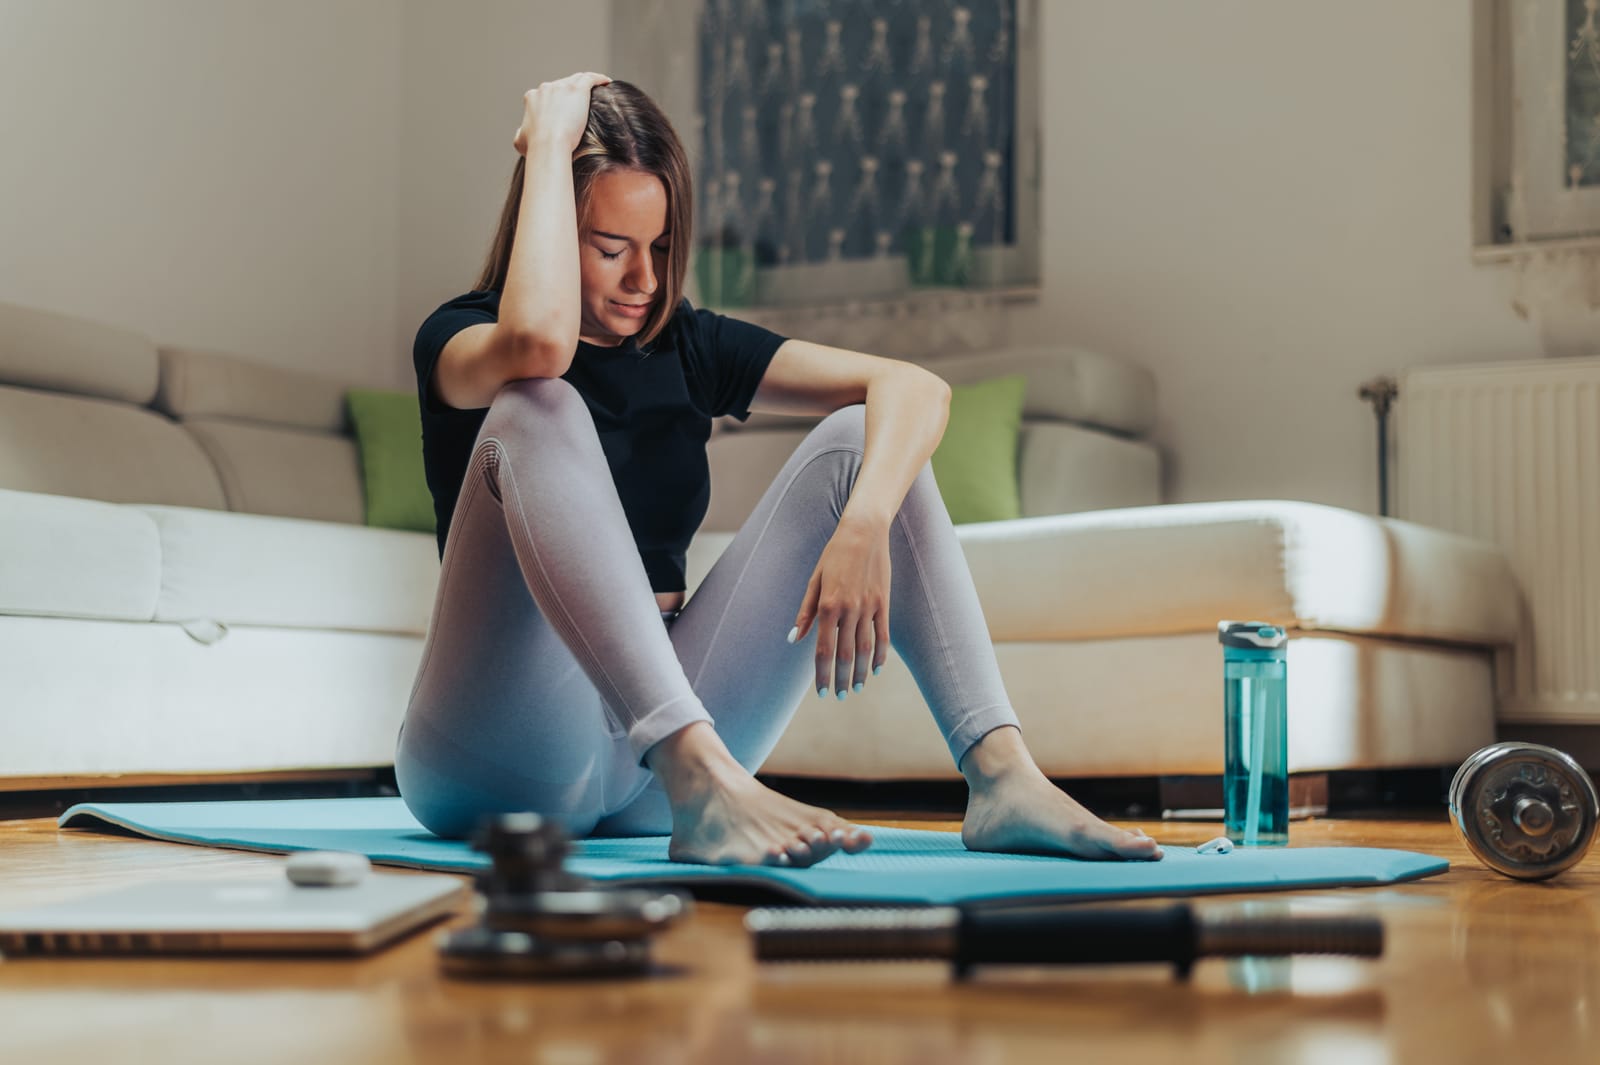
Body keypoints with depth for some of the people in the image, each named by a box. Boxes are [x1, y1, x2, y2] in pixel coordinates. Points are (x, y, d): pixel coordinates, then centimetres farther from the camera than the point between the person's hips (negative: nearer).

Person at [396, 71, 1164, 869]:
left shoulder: (687, 347, 10)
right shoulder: (456, 337, -2)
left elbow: (914, 387, -4)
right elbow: (539, 338, -30)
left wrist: (863, 528, -24)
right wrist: (550, 145, -16)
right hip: (504, 762, -4)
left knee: (856, 442, -5)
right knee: (538, 409, -27)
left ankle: (1001, 774, -23)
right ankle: (704, 782, -45)